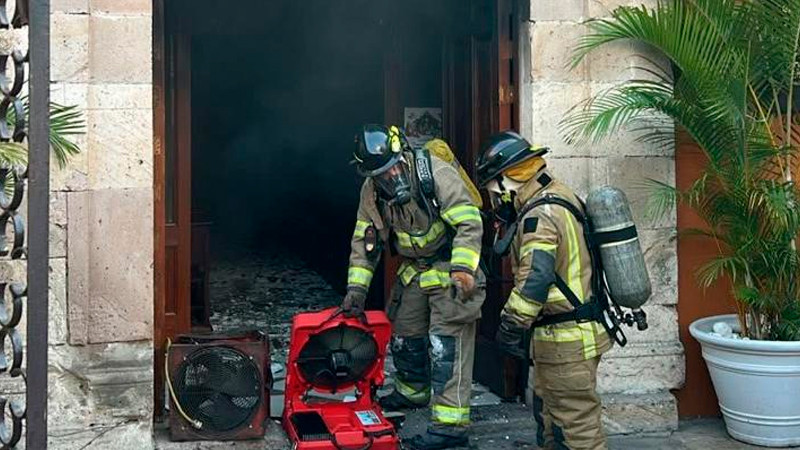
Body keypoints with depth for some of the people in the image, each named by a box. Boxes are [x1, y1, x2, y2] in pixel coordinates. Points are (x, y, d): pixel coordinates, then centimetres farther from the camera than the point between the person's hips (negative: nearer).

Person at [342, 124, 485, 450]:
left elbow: (469, 223, -28)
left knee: (446, 343, -12)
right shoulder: (372, 191, -4)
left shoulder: (436, 172, -25)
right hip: (415, 271, 7)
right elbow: (364, 240, 5)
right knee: (404, 334, 18)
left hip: (450, 267, -7)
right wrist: (356, 286, -1)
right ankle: (412, 392, 44)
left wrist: (462, 269, -37)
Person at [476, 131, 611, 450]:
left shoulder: (540, 214, -21)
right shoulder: (559, 196, 11)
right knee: (548, 412, 23)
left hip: (567, 340, -11)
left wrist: (510, 327, -29)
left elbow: (534, 278, -32)